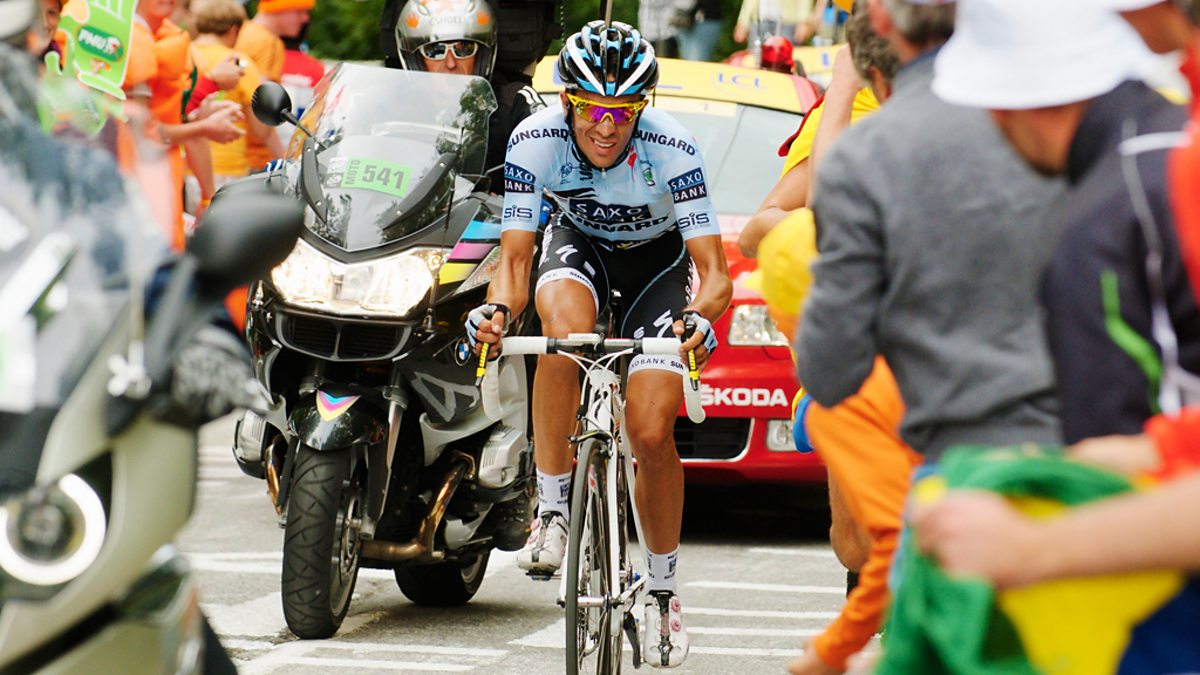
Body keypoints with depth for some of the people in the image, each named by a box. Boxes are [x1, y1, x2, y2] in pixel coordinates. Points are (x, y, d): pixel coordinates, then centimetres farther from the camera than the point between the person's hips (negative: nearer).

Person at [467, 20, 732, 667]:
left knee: (651, 434, -12)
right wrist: (498, 308, -47)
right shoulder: (535, 140, -28)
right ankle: (552, 510, -24)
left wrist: (699, 316, -54)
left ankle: (662, 586, 11)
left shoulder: (670, 148, -33)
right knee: (565, 327, -36)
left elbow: (714, 272, -33)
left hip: (657, 257, -1)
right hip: (580, 244, 1)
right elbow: (515, 258, -26)